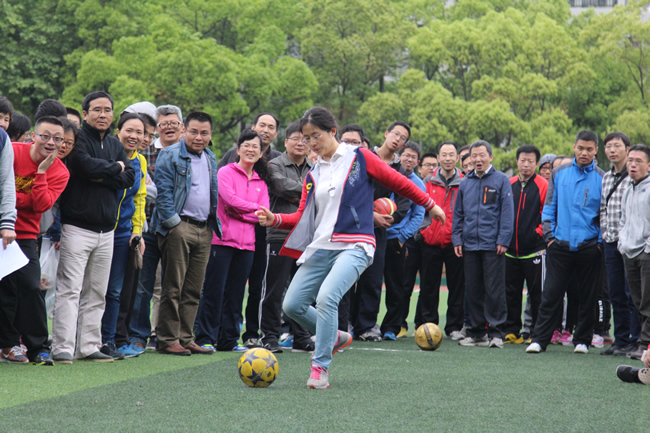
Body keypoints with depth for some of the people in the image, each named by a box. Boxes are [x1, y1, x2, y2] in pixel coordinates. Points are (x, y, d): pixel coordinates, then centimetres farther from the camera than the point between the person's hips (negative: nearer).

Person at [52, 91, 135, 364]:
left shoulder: (115, 145, 17)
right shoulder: (77, 140, -3)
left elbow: (129, 177, 4)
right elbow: (88, 166, -20)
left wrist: (103, 176, -11)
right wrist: (115, 168, -3)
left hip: (106, 229, 6)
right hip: (77, 226, -6)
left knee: (96, 293, 8)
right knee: (70, 289, -10)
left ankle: (89, 346, 13)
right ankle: (62, 348, -10)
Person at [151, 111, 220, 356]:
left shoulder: (210, 159, 18)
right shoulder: (170, 156, -5)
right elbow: (163, 192, -11)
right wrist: (173, 223, -15)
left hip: (204, 229, 7)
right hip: (178, 227, -7)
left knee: (193, 290, 8)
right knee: (173, 288, -5)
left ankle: (185, 338, 14)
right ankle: (168, 340, -1)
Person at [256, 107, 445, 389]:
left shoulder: (358, 157, 0)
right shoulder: (313, 175, 15)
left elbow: (398, 182, 6)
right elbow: (304, 216, 11)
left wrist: (430, 206, 12)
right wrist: (275, 220, -6)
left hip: (354, 246, -6)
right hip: (320, 247, 6)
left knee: (326, 297, -27)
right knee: (292, 305, 1)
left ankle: (320, 367, -17)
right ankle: (335, 338, 27)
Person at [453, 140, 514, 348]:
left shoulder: (501, 180, 1)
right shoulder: (465, 183, 14)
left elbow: (507, 212, -3)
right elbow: (458, 214, 18)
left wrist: (503, 240, -10)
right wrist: (457, 239, 9)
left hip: (492, 245, -5)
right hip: (470, 245, 5)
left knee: (494, 290, -5)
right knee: (472, 290, 7)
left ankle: (495, 332, 0)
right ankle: (476, 332, 14)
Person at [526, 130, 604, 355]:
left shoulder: (602, 179, 3)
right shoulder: (559, 173, 6)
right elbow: (549, 206, 9)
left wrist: (601, 242, -1)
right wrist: (549, 236, 2)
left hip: (589, 247, 0)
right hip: (560, 244, 0)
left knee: (587, 296, 6)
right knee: (551, 294, -2)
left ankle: (582, 340, 16)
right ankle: (540, 339, 1)